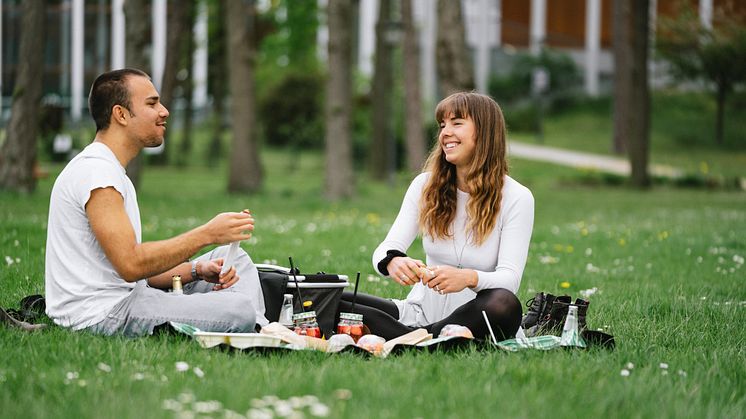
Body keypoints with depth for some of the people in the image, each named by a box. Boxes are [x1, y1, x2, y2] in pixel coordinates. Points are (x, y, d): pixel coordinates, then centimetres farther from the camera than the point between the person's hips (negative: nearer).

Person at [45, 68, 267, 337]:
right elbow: (130, 264, -23)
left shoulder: (111, 173, 20)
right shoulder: (95, 171, -14)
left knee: (235, 259, 16)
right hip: (100, 318, -11)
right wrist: (207, 234, -18)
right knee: (241, 309, -23)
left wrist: (197, 271, 2)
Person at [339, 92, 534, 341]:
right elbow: (386, 249, -3)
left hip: (474, 318, -2)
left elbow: (510, 277, -14)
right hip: (419, 312, 2)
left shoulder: (516, 198, -5)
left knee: (505, 305, -40)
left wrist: (469, 278, -37)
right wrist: (393, 262, -30)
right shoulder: (426, 185, 5)